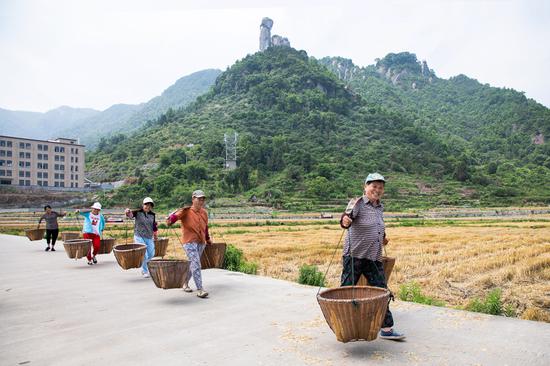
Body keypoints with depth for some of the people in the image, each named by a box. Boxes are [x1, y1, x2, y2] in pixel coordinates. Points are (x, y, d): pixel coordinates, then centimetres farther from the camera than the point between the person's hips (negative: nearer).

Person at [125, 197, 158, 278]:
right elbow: (131, 214, -25)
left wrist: (155, 236, 20)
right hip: (139, 237, -5)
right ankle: (145, 271, 12)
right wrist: (128, 212, -49)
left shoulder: (152, 215, 6)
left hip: (149, 238, 5)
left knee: (151, 254, 13)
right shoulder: (138, 212, -6)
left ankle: (142, 264, 42)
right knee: (144, 255, -9)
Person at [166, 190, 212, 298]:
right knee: (196, 265, -13)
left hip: (201, 242, 7)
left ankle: (185, 283, 38)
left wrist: (208, 239, 30)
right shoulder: (186, 211, -8)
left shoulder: (204, 213, 10)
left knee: (193, 264, 18)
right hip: (190, 242, -6)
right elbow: (176, 215, -26)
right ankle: (200, 290, -10)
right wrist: (170, 220, -47)